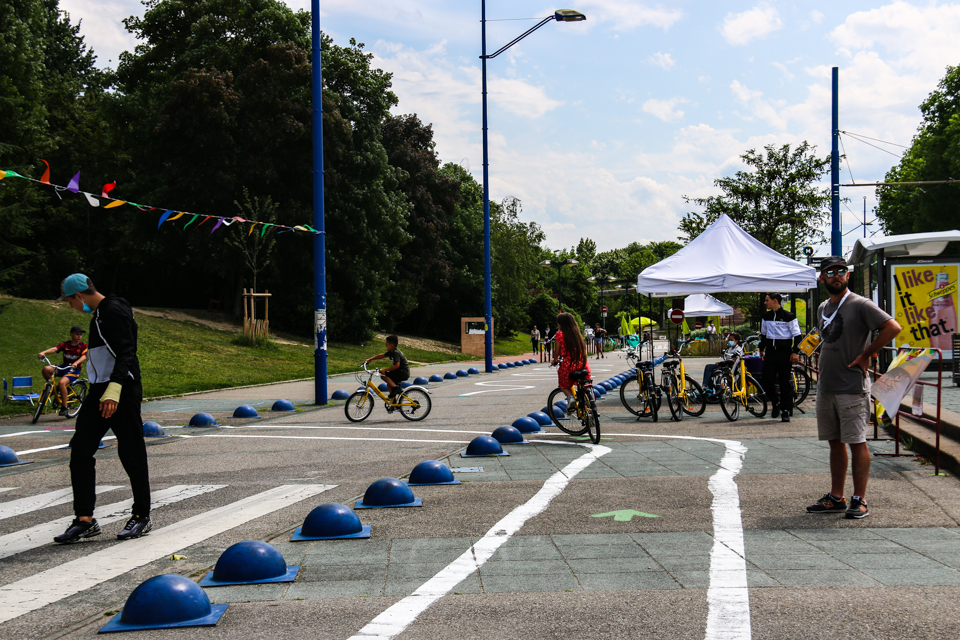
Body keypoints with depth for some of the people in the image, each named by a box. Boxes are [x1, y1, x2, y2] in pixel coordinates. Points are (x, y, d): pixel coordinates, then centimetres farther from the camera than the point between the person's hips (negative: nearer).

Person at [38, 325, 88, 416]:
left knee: (62, 382, -31)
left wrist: (76, 363, -36)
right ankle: (54, 389, 2)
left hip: (75, 369, -4)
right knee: (46, 369, -22)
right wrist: (43, 352, -30)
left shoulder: (83, 346, 1)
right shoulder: (65, 345, 5)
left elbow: (84, 356, -15)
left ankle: (64, 407, -19)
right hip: (64, 367, 4)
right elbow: (54, 349, -11)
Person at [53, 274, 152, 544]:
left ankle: (142, 516, 10)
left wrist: (114, 389, -34)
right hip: (98, 393, 10)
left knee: (131, 454, -1)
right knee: (81, 450, 2)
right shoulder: (99, 313, 18)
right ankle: (85, 519, 4)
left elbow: (126, 352, -23)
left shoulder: (115, 312, -13)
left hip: (122, 393, -10)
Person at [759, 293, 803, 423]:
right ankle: (776, 402, 22)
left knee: (785, 383, -1)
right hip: (770, 353, 5)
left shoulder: (788, 316, -4)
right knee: (767, 382, -3)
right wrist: (761, 349, 24)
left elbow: (797, 335, -3)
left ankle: (785, 412, 5)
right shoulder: (765, 317, 12)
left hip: (784, 353, -5)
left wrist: (795, 352, -9)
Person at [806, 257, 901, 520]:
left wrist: (866, 355, -14)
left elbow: (893, 327, -18)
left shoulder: (860, 305, -9)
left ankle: (859, 500, 2)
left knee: (857, 442, -4)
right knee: (835, 442, 12)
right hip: (825, 387, 8)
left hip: (852, 387, -7)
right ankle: (836, 498, 18)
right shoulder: (823, 308, 14)